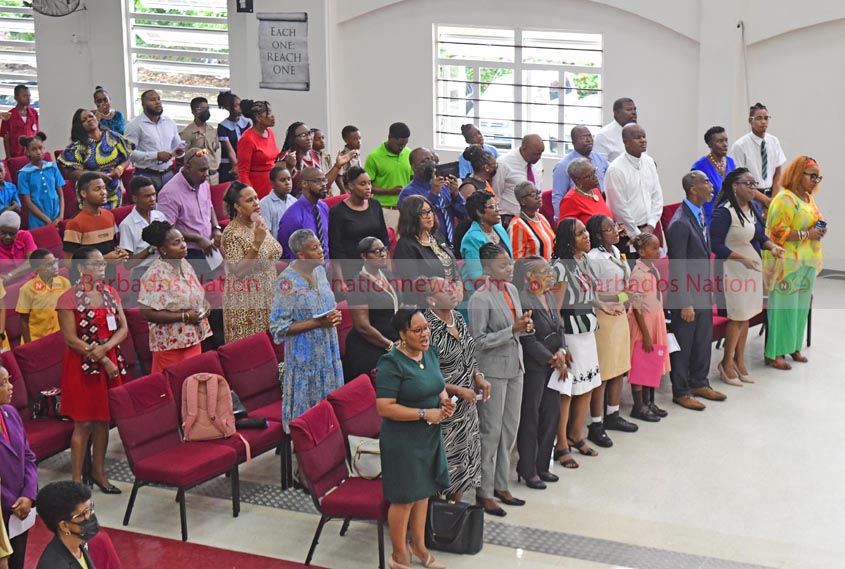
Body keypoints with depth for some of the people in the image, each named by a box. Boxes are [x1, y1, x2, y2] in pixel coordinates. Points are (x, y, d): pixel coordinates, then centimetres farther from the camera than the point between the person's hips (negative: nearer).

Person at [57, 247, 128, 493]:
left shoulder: (110, 292, 9)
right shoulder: (69, 299, -10)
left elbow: (123, 329, 5)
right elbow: (71, 339, -13)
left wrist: (105, 348, -14)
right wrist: (102, 361, -15)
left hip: (110, 360, 6)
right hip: (82, 365, -5)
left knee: (103, 420, 12)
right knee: (84, 423, -3)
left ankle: (98, 472, 24)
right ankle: (76, 479, 4)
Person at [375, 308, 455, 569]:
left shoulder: (430, 353, 3)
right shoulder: (391, 363, -20)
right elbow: (384, 408, -23)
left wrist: (445, 401, -4)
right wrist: (424, 414, -23)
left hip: (430, 437, 7)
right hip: (403, 441, -7)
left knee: (423, 491, 18)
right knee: (405, 498, 3)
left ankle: (418, 544, 36)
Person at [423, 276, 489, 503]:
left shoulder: (457, 317, 4)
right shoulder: (430, 329, -21)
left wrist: (478, 377, 0)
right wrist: (459, 391, -19)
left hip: (467, 407, 8)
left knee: (466, 462, 15)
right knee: (446, 467, 2)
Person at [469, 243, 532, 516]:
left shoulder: (511, 289, 7)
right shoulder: (480, 298, -17)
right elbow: (480, 340, -18)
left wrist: (525, 327, -5)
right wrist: (513, 330, -23)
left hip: (514, 366, 8)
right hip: (493, 370, -8)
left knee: (510, 428, 13)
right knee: (491, 431, 0)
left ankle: (500, 485, 26)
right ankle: (484, 492, 10)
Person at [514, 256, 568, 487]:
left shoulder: (549, 297, 11)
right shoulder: (524, 301, -18)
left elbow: (559, 328, 12)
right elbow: (529, 341, -19)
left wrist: (561, 351, -6)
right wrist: (553, 360, -13)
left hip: (553, 365, 9)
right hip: (533, 368, -9)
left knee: (552, 414, 12)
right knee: (530, 418, 1)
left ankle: (542, 466, 24)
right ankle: (527, 470, 12)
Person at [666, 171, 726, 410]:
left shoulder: (699, 214, 7)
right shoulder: (680, 223, -21)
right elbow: (678, 267, -20)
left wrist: (709, 289, 15)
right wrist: (685, 303, -19)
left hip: (703, 293, 9)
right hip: (686, 294, -9)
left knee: (703, 341, 19)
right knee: (683, 345, 5)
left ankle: (699, 383, 34)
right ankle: (681, 392, 18)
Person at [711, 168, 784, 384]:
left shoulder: (754, 207, 8)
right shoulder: (724, 211, -17)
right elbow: (716, 244, -19)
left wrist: (772, 246, -4)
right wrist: (742, 259, -24)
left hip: (753, 268, 8)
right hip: (733, 270, -8)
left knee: (746, 316, 13)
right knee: (738, 317, -2)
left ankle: (739, 361, 26)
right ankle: (727, 363, 14)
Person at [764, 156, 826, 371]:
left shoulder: (809, 198, 14)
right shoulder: (784, 199, -13)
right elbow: (778, 231, -20)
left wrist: (819, 231, 6)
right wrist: (807, 235, -21)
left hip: (807, 263, 8)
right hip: (788, 264, -8)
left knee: (801, 307, 12)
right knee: (784, 308, -6)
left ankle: (793, 347, 24)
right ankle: (774, 353, 0)